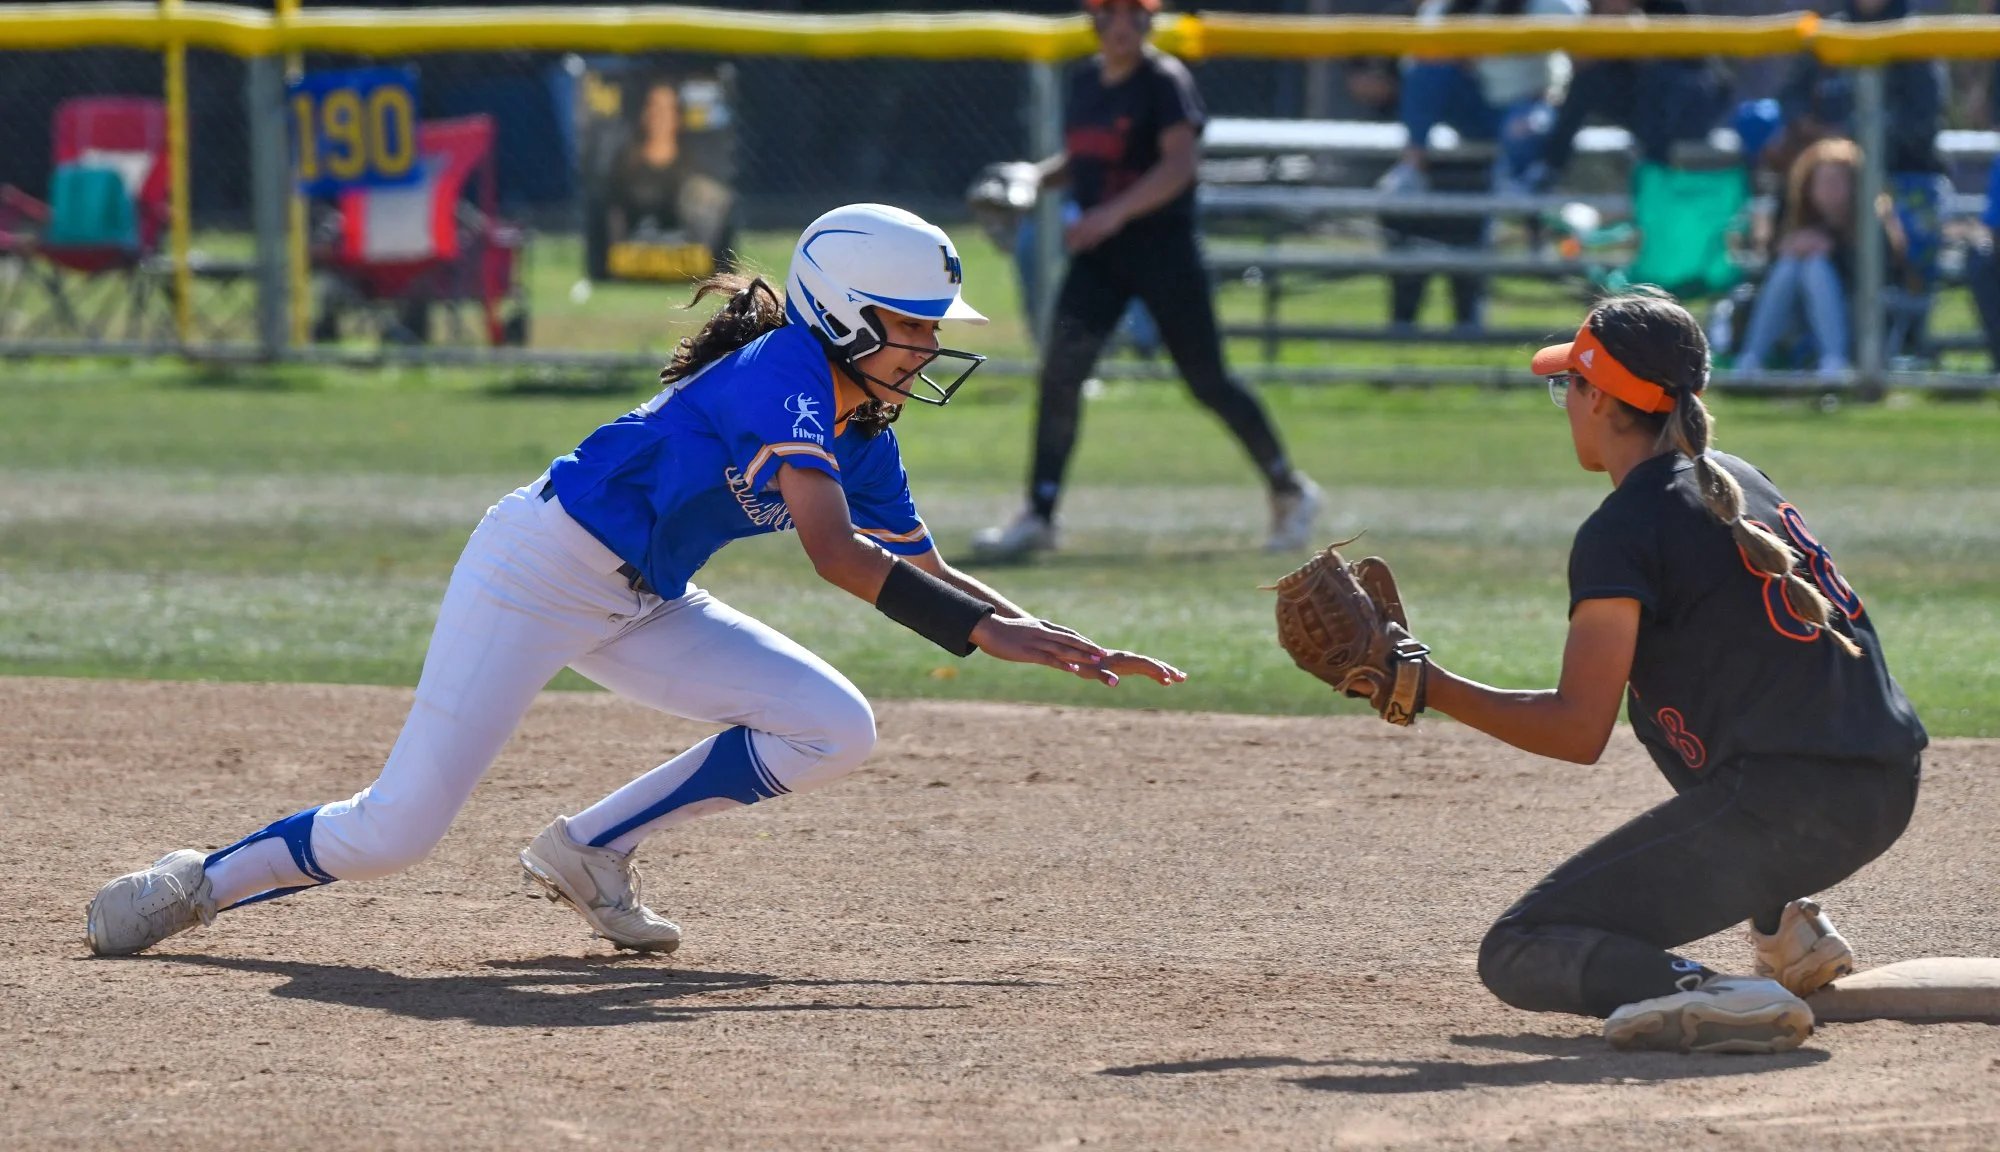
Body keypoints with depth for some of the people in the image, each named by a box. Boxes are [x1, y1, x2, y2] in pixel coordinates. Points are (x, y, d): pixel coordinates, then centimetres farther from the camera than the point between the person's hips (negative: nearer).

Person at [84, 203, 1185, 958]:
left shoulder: (865, 441, 5)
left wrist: (1065, 647, 4)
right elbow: (838, 557, -33)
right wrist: (989, 631, -33)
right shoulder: (784, 371, -22)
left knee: (833, 729, -4)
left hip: (639, 605, 9)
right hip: (538, 566, -9)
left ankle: (591, 849, 5)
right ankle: (201, 883, 9)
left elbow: (928, 574, 16)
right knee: (396, 830, -15)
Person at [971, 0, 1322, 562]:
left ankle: (1290, 492, 22)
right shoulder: (1085, 79, 11)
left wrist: (1116, 211, -34)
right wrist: (1033, 179, 3)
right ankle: (1039, 515, -10)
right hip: (1100, 253, 6)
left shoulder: (1165, 81, -11)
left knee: (1207, 382, 2)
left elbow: (1179, 164, -23)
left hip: (1164, 246, -6)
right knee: (1061, 367, -10)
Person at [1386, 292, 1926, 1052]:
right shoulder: (1740, 482, 17)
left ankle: (1713, 998, -27)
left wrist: (1427, 686, -3)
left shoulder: (1623, 529, -7)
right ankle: (1788, 931, 27)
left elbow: (1578, 732, -11)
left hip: (1781, 810, -9)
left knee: (1517, 956, -1)